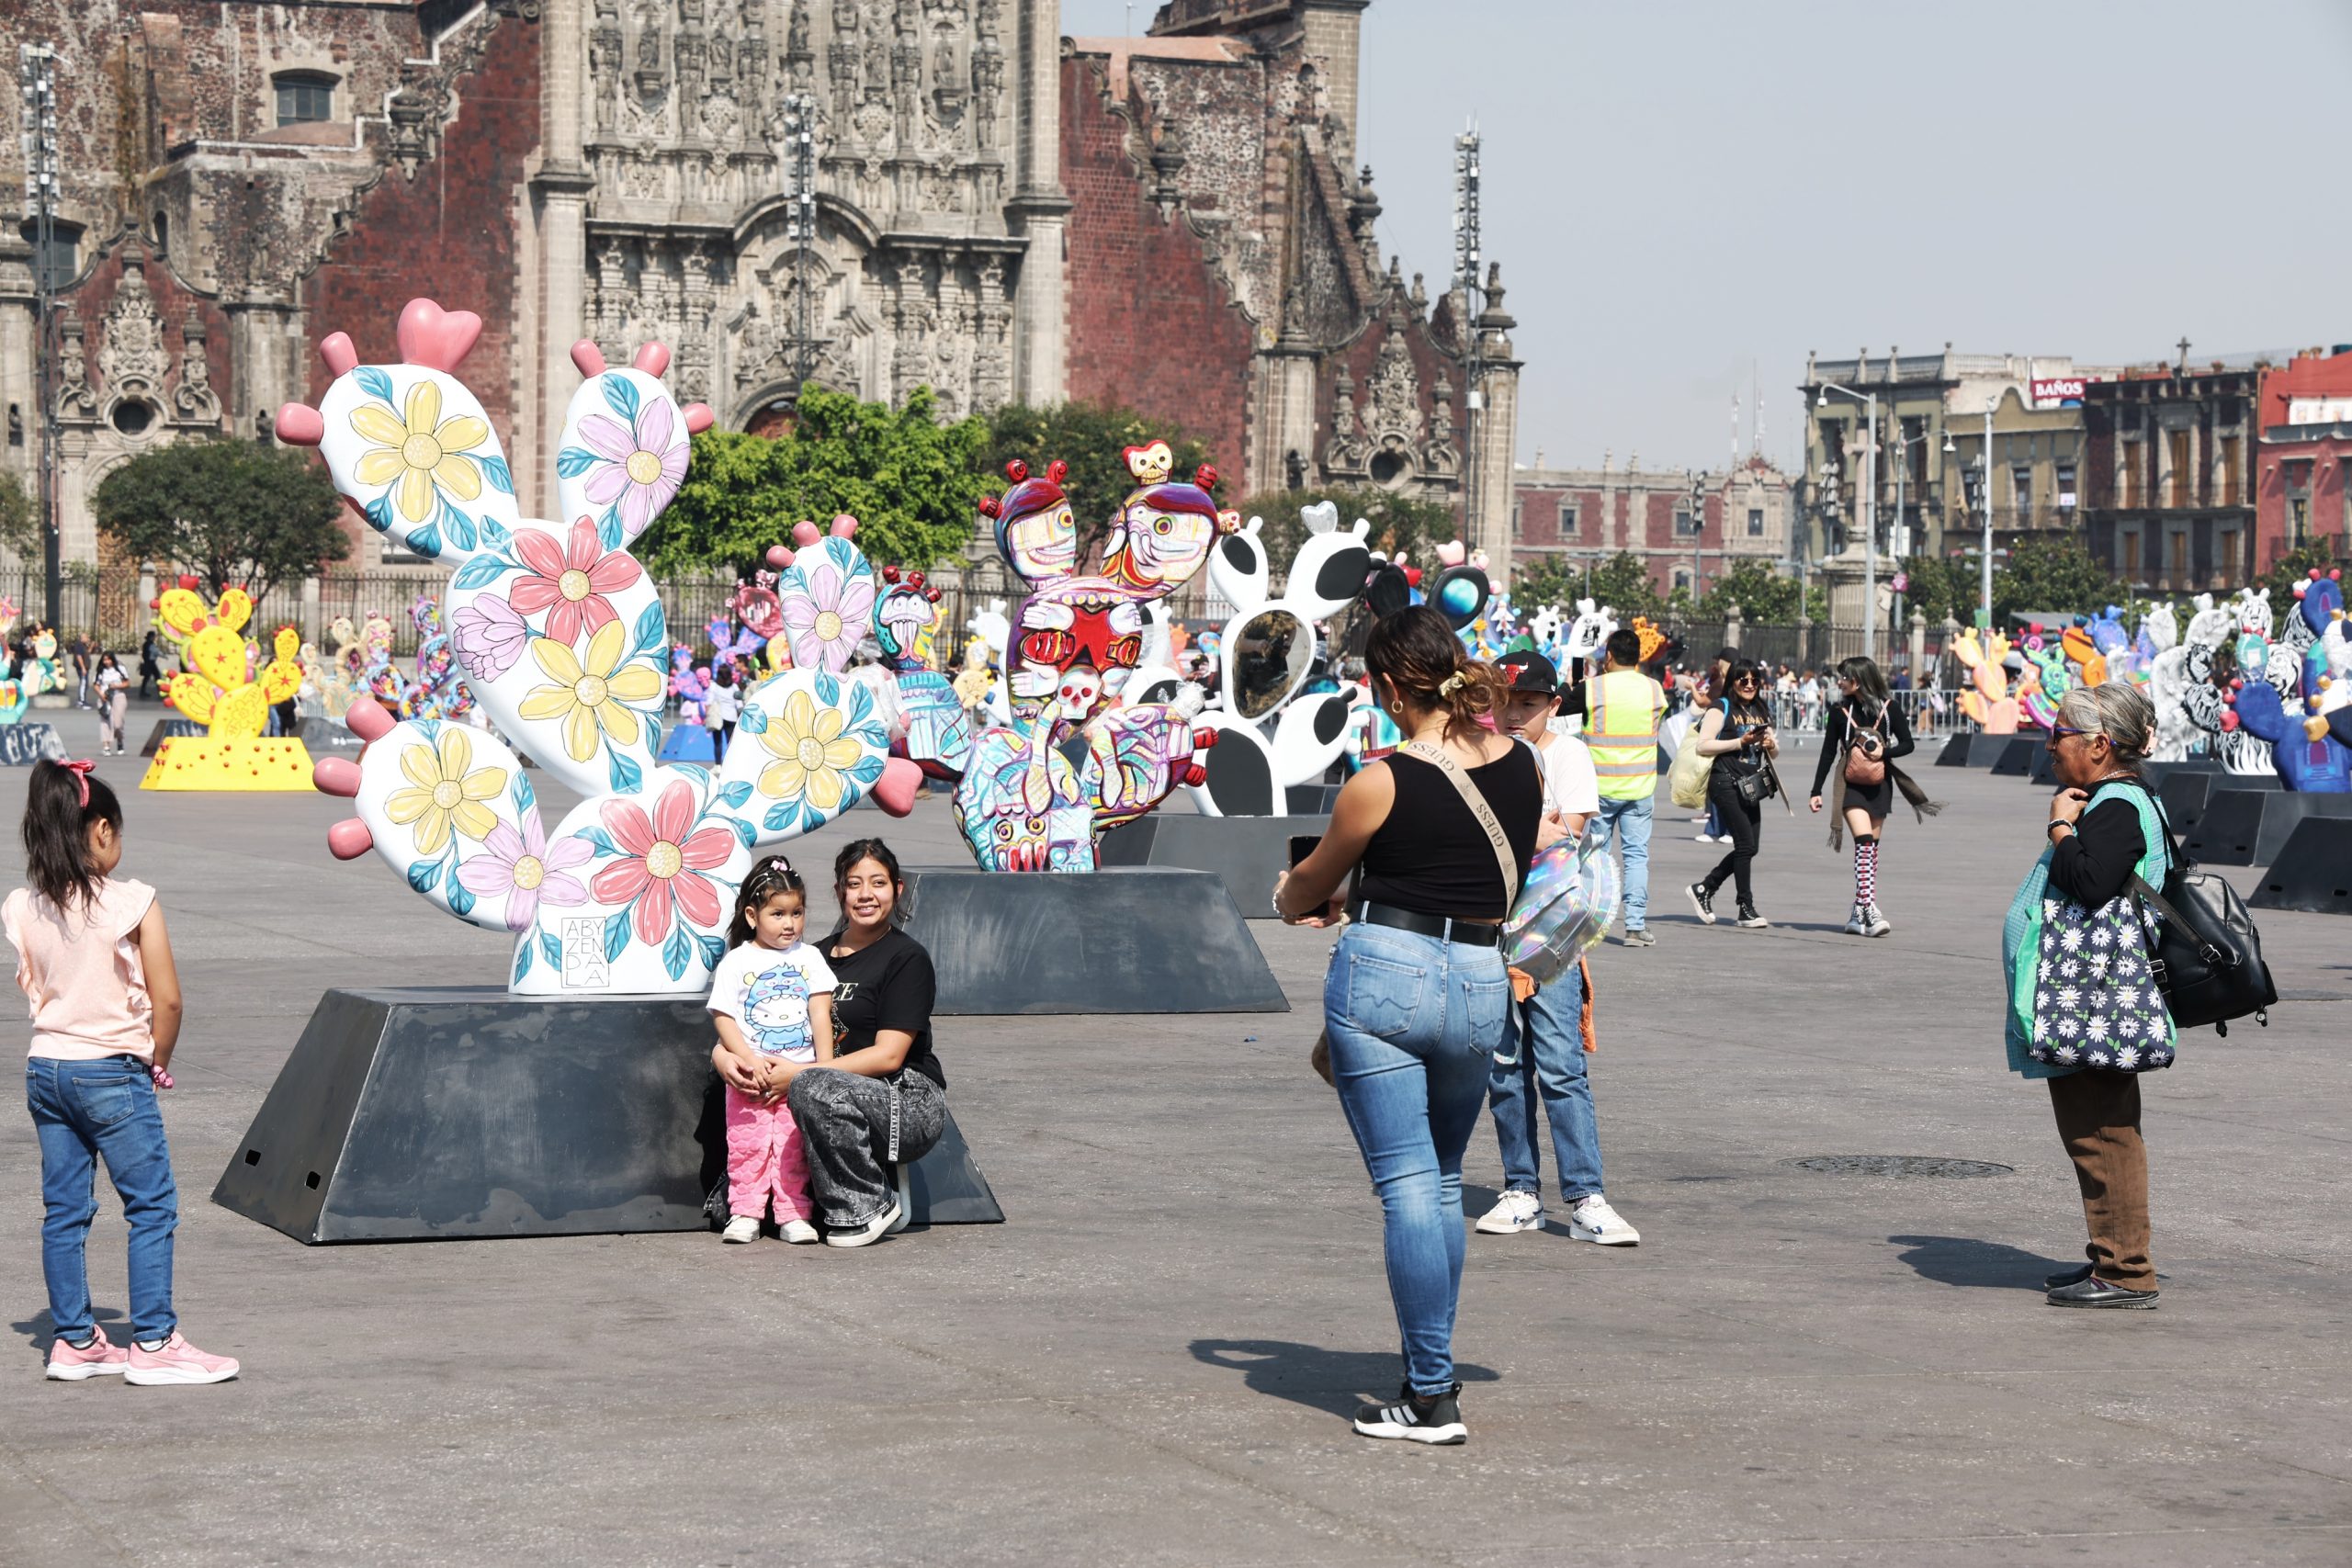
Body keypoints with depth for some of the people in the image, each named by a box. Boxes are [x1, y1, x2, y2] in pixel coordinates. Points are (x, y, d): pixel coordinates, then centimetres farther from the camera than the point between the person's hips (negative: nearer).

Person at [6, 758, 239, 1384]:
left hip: (45, 1068, 6)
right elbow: (167, 999, -13)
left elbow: (32, 989, 9)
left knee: (64, 1210, 11)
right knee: (152, 1207, 3)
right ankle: (153, 1343, 3)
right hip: (112, 1073, -6)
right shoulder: (132, 904, -14)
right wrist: (158, 1061, 2)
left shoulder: (24, 910, 1)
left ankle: (73, 1340, 16)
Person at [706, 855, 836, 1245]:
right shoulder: (736, 962, 2)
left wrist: (825, 1068, -3)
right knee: (748, 1144, -3)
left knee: (794, 1146, 1)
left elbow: (821, 1014, 5)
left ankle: (793, 1214, 4)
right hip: (750, 1077, -1)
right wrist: (750, 1060, -14)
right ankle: (745, 1213, 2)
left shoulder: (809, 958, 9)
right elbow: (723, 1016, -3)